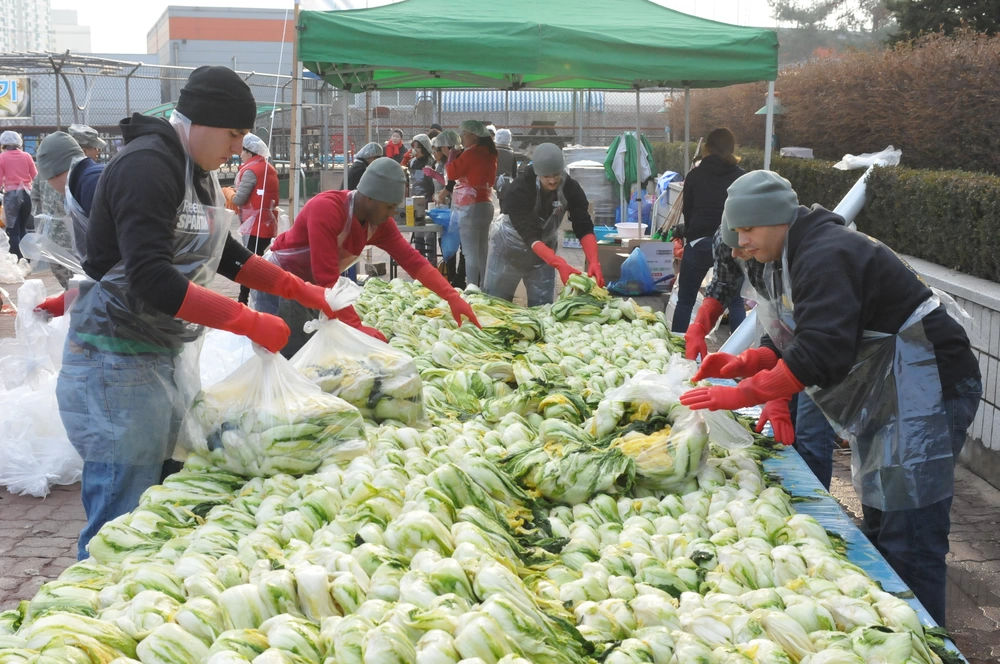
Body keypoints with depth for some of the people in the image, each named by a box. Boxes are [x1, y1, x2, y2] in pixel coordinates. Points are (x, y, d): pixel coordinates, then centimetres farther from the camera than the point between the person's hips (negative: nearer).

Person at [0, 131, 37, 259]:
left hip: (11, 194, -4)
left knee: (13, 230, 2)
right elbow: (35, 176, 7)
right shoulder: (26, 156, 6)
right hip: (26, 193, 4)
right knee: (23, 228, 17)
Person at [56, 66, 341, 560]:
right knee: (122, 521, -7)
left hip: (164, 357, 10)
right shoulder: (147, 166, -18)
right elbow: (151, 279, -28)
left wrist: (307, 292, 13)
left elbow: (225, 255, 23)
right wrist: (251, 324, -29)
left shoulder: (197, 172, 13)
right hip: (119, 363, -10)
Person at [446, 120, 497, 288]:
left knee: (470, 253, -5)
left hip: (471, 207, -9)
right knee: (483, 252, 13)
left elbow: (452, 173, -10)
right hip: (486, 204, 9)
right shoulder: (488, 153, 11)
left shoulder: (471, 153, -14)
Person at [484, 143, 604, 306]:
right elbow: (530, 236, -37)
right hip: (510, 248, -3)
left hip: (544, 252, 3)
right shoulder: (519, 190, -30)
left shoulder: (571, 189, -18)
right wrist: (560, 265, -51)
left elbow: (584, 228, -23)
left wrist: (594, 262, -42)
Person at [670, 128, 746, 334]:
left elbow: (687, 211, 9)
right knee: (735, 303, 7)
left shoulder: (695, 175, 2)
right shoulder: (741, 177, 1)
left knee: (685, 301, 9)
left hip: (698, 244, 0)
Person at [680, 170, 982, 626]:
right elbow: (798, 347, 16)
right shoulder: (803, 255, 14)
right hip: (888, 397, 11)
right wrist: (743, 365, 0)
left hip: (923, 391, -11)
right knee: (879, 530, 15)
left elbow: (821, 353, -30)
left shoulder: (826, 257, -19)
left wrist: (740, 395, -26)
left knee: (907, 545, -10)